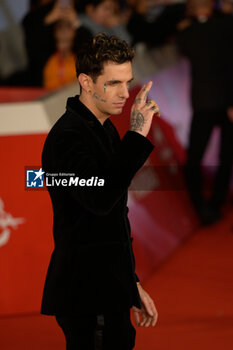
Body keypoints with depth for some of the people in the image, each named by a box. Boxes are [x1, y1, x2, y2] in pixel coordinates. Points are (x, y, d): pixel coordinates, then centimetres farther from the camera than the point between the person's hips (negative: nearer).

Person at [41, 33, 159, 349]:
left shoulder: (104, 130, 16)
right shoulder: (68, 136, -16)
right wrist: (137, 134, -28)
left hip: (108, 289, 10)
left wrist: (132, 285, 23)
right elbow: (100, 198, -33)